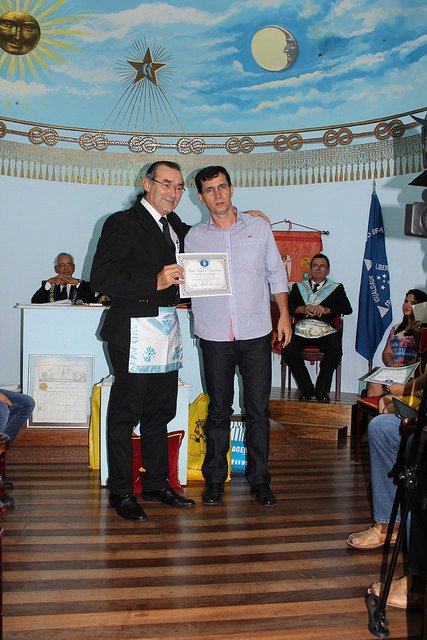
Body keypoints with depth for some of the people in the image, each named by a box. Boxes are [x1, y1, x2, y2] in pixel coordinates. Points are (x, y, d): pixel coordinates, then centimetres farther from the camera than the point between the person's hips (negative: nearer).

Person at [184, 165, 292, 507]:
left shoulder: (258, 227, 8)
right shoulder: (194, 236, 8)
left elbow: (276, 274, 10)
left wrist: (284, 314, 4)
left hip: (256, 333, 0)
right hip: (215, 336, 0)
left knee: (258, 409, 4)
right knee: (219, 410, 7)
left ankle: (260, 479, 16)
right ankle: (215, 478, 19)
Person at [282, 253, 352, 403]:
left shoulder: (336, 288, 19)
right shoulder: (298, 287, 22)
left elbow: (347, 309, 3)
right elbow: (287, 306, 7)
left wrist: (326, 310, -13)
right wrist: (303, 309, -12)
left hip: (325, 331, -1)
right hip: (301, 330, 1)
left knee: (335, 351, -32)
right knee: (288, 349, -29)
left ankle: (322, 390, -10)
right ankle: (306, 389, -12)